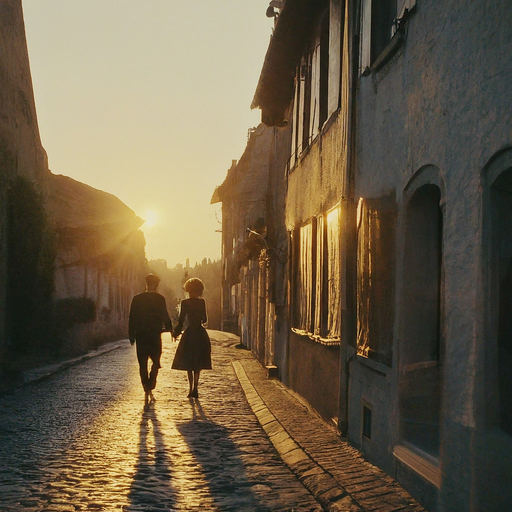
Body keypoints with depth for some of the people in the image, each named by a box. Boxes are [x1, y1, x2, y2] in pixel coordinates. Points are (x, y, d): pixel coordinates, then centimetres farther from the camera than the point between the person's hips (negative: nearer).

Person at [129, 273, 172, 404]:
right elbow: (165, 316, -5)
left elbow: (132, 318, 3)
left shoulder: (137, 299, 2)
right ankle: (150, 389, -3)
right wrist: (170, 329, 11)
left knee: (143, 364, 9)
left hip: (140, 335, 2)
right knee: (155, 362, 10)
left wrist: (131, 335, 9)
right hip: (155, 334, -2)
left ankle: (146, 390, 9)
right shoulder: (160, 298, -6)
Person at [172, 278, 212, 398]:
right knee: (198, 363, 9)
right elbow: (205, 319, 4)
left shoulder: (185, 303, -8)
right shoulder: (202, 302, -1)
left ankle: (191, 388, 7)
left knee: (188, 362, 11)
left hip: (189, 334, -2)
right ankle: (195, 388, -1)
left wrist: (176, 332, 6)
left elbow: (181, 320, -7)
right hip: (201, 334, 2)